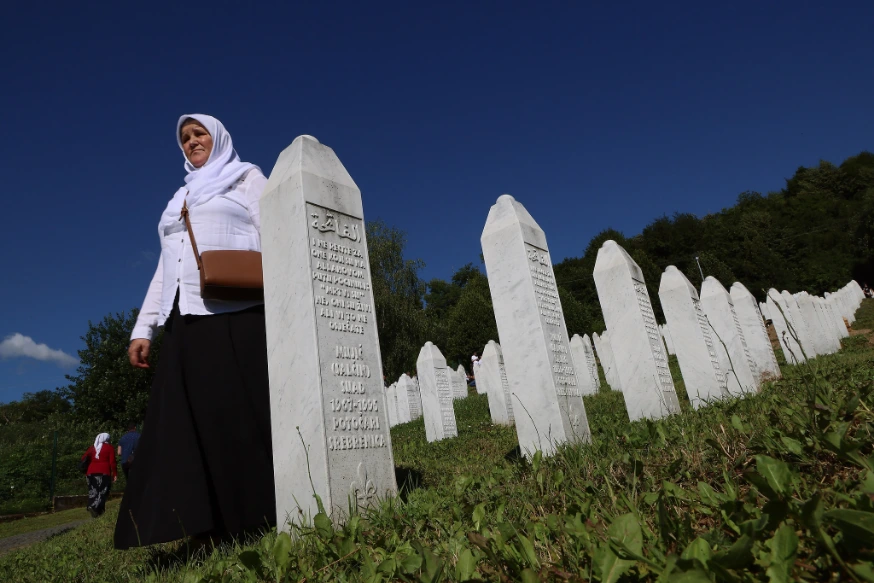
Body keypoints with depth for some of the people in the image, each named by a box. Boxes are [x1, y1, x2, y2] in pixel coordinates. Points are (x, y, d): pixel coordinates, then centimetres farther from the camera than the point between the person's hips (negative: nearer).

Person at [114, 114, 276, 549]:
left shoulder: (246, 177, 14)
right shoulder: (180, 200, 30)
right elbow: (166, 268, 26)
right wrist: (144, 328, 15)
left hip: (236, 314, -6)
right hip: (184, 321, 6)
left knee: (242, 413, -9)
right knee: (189, 421, -1)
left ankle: (265, 515, -3)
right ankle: (208, 527, 2)